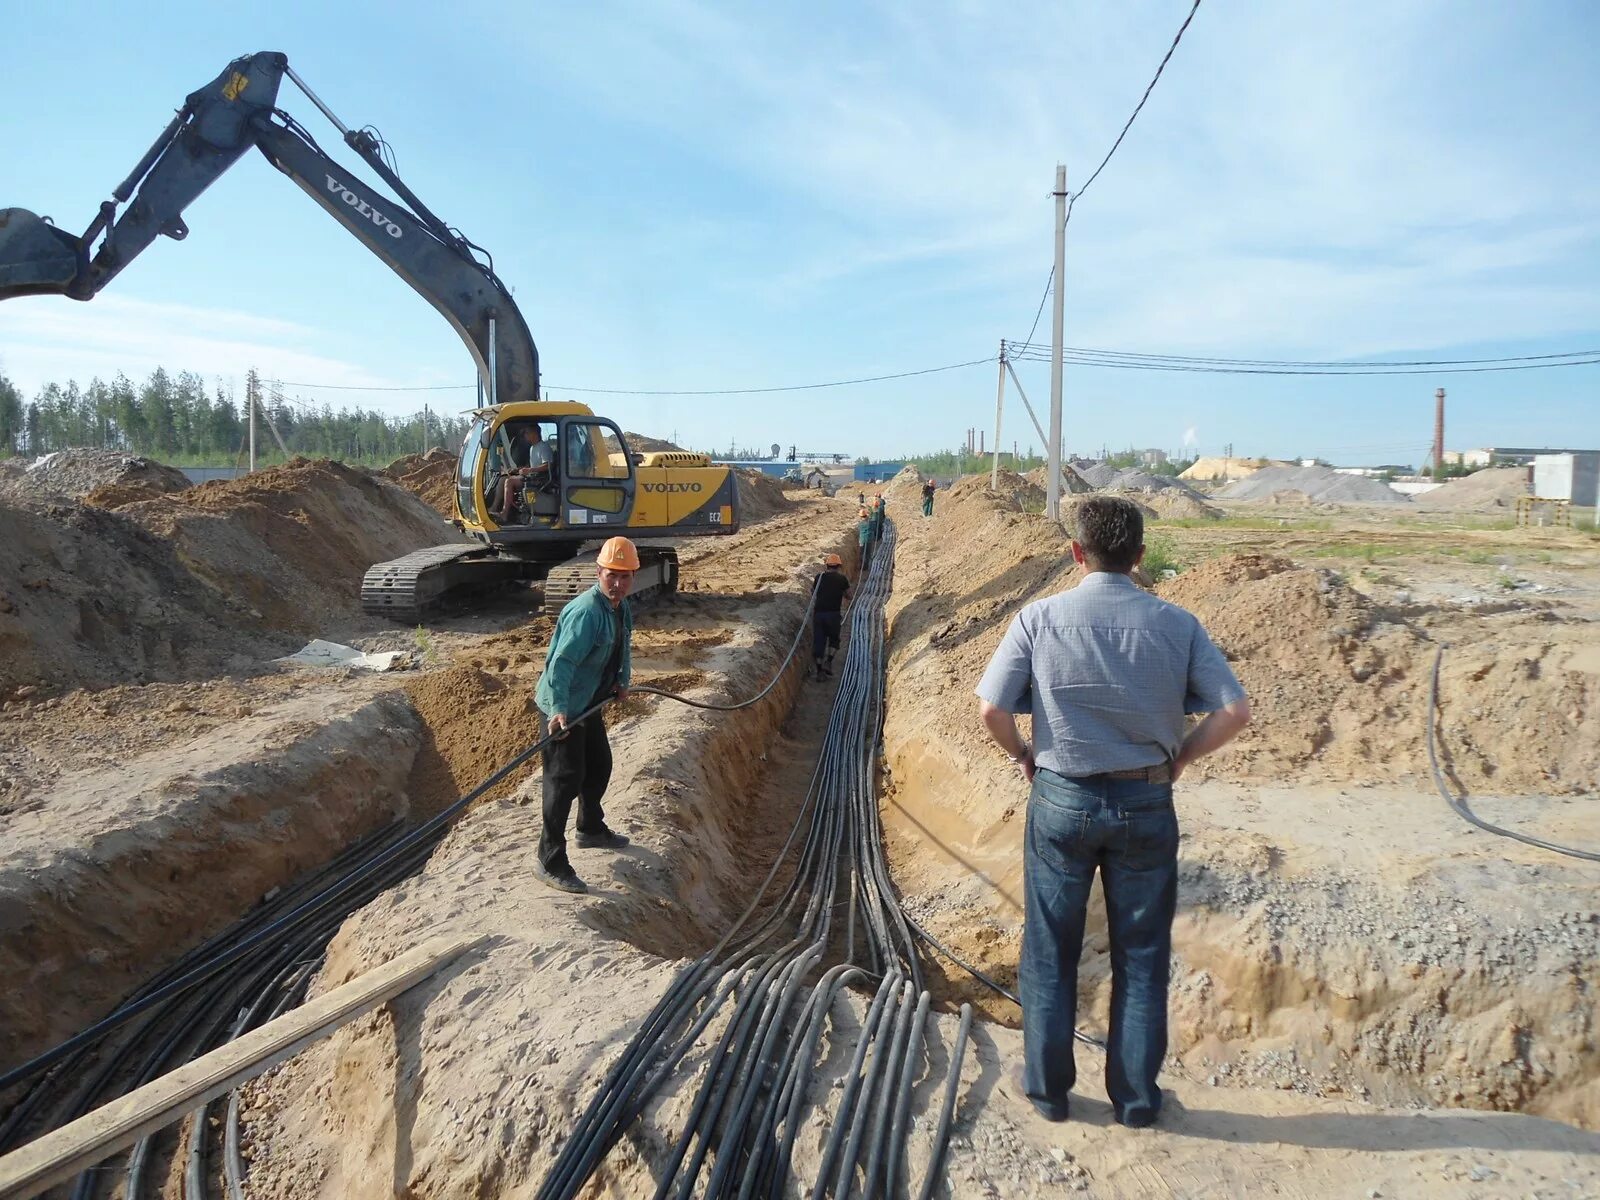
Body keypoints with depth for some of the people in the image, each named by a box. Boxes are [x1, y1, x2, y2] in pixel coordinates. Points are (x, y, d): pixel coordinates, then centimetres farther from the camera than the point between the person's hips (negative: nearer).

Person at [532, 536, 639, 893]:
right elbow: (561, 663, -35)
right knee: (565, 779, -8)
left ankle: (591, 830, 46)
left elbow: (623, 647, 22)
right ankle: (550, 862, 1)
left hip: (589, 704, 10)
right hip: (562, 709, -10)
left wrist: (622, 680, 9)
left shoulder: (622, 608, 3)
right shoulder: (586, 612, -28)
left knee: (599, 766, 23)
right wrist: (558, 711, -44)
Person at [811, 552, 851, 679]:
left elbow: (813, 590, 25)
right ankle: (829, 662, 1)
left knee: (818, 640, 8)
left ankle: (819, 670, 9)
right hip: (834, 613, -2)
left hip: (818, 613, 2)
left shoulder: (819, 577, 7)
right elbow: (848, 596, 10)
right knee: (834, 639, 18)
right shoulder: (842, 578, 1)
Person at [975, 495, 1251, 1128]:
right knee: (1141, 957, 16)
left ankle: (1048, 1087, 29)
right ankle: (1135, 1096, 29)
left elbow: (990, 708, -14)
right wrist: (1180, 755, 6)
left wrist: (1023, 754, 4)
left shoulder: (1040, 618, -10)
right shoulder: (1176, 624, -6)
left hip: (1061, 798, -1)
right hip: (1147, 803, 1)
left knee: (1050, 951, 15)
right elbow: (1235, 711, -8)